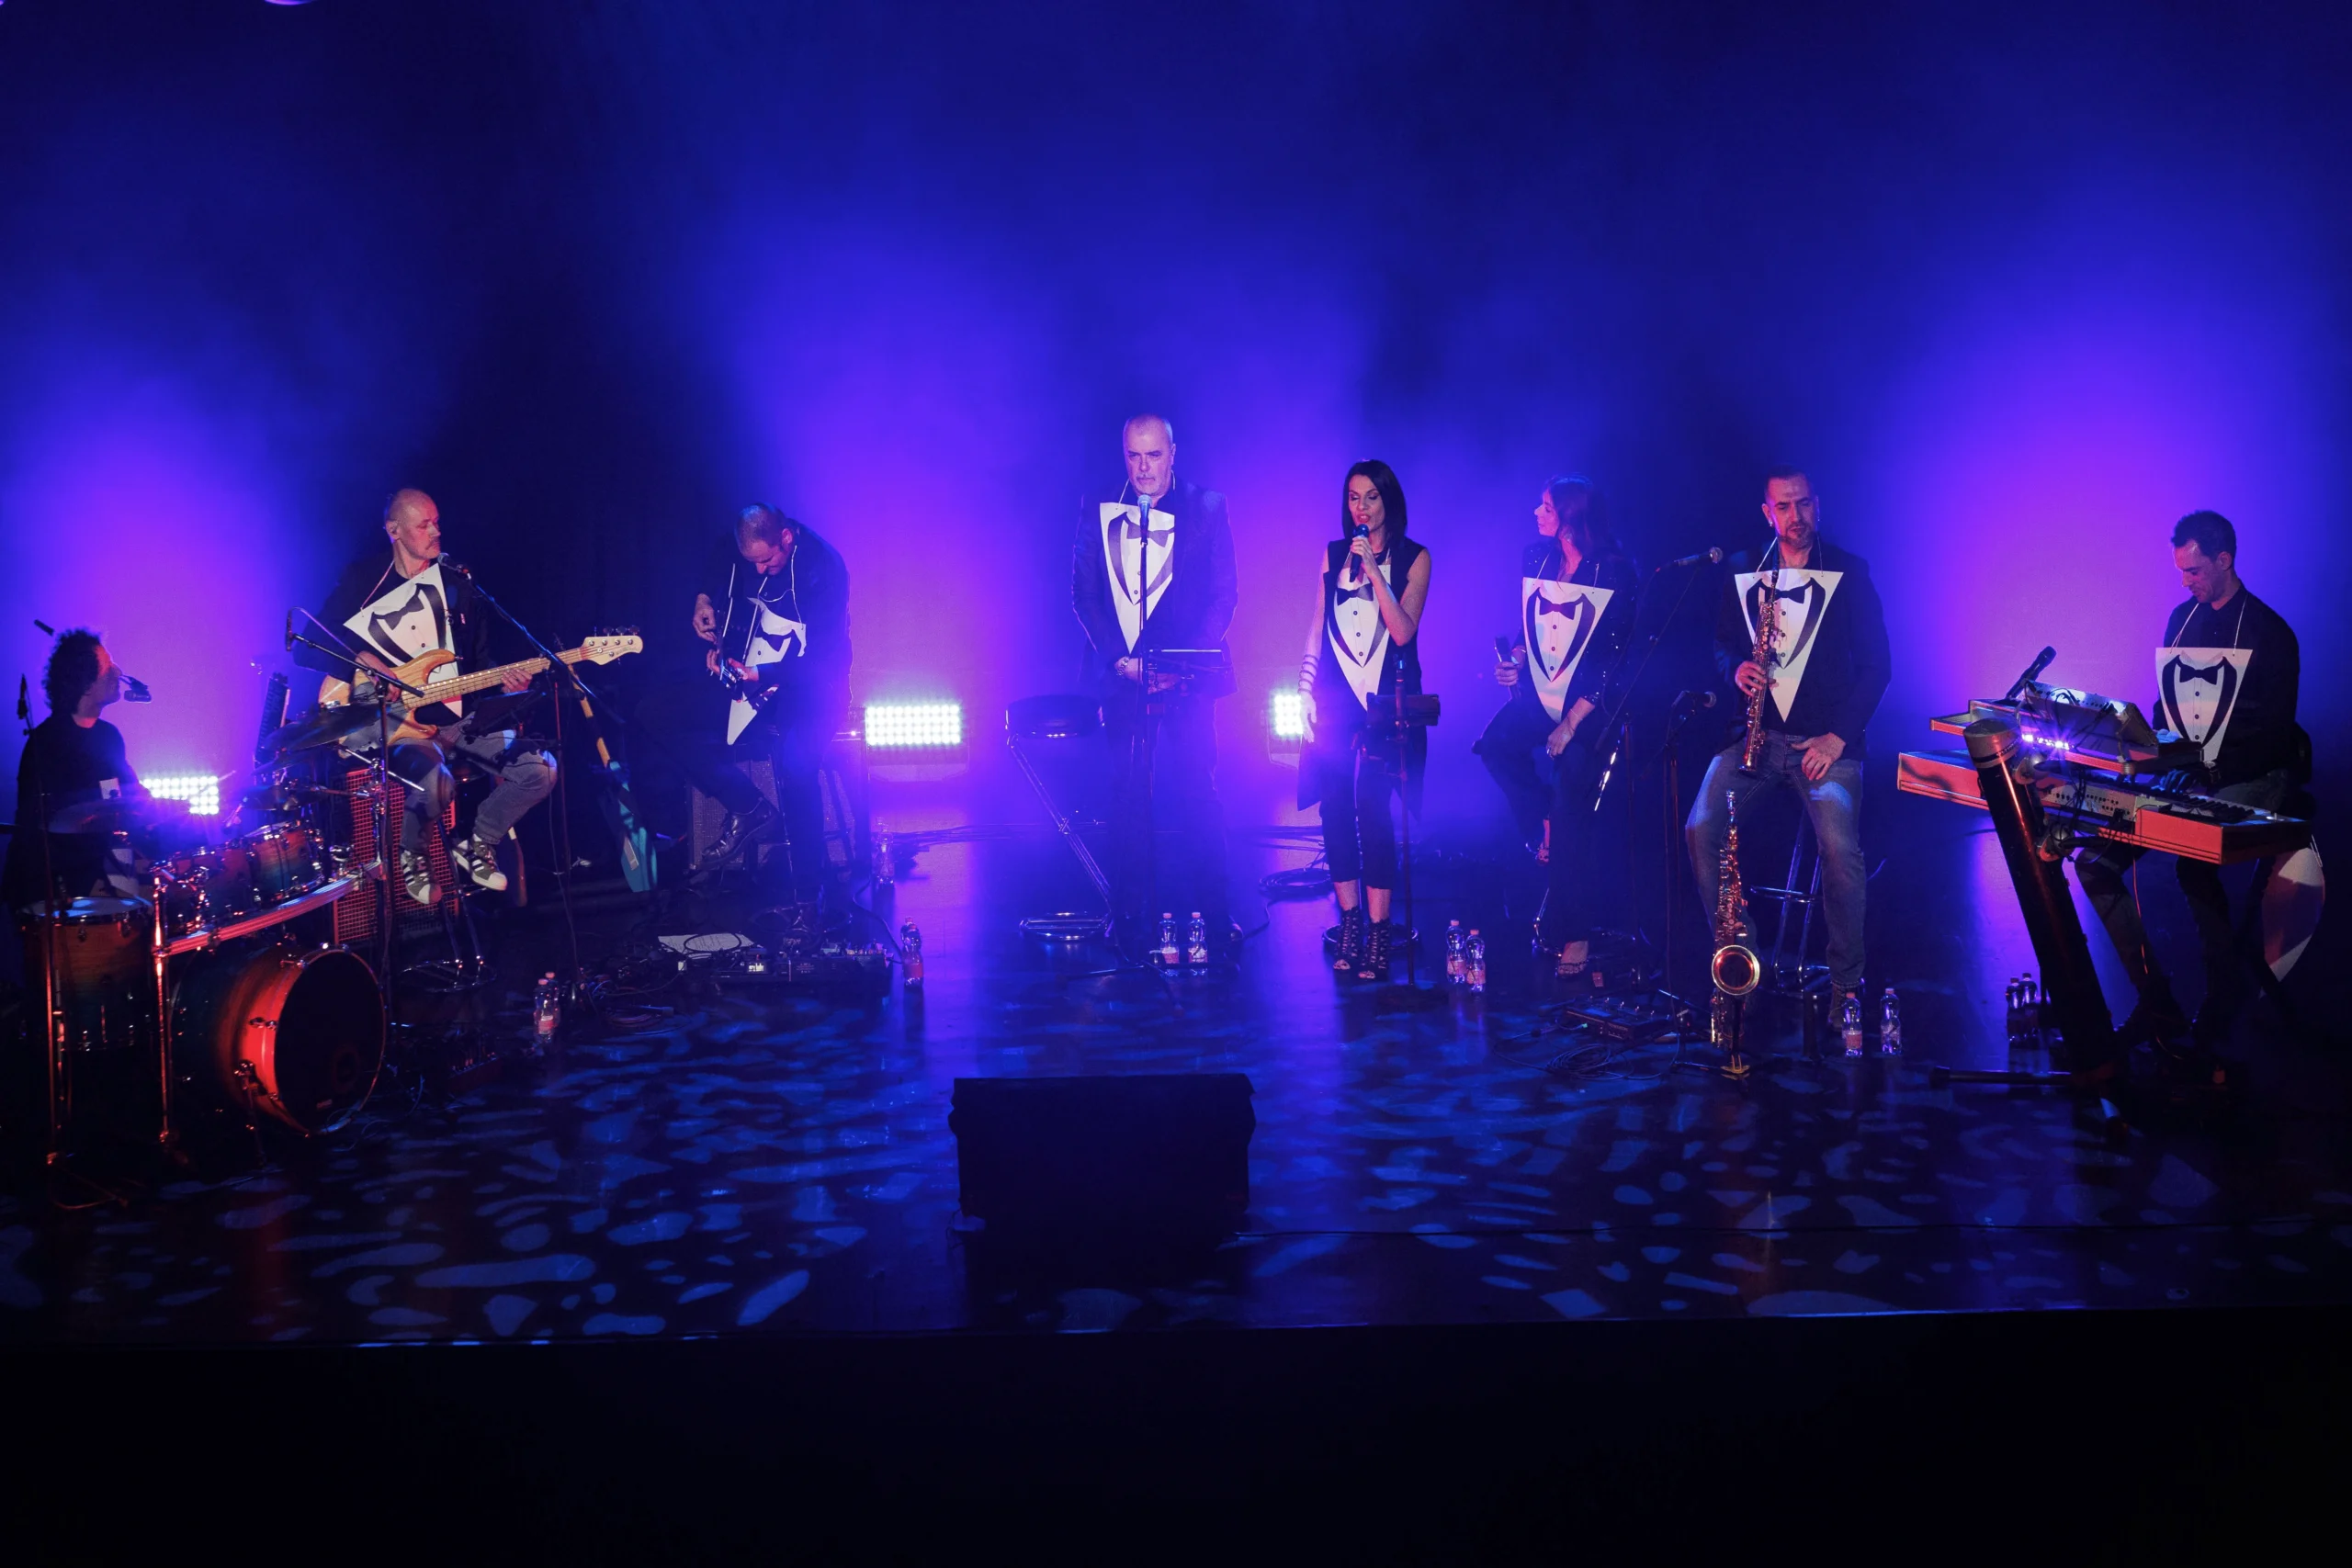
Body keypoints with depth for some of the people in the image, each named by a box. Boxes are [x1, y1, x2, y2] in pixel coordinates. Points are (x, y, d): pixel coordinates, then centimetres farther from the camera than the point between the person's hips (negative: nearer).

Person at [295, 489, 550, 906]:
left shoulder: (459, 586, 11)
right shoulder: (362, 580, 0)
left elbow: (479, 662, 14)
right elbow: (309, 648, -4)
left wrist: (504, 680, -8)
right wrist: (371, 667, -18)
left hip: (455, 717, 5)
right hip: (394, 722, -5)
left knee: (540, 769, -15)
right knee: (434, 782, -37)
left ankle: (478, 843, 9)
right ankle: (410, 854, -2)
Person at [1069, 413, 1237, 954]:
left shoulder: (1206, 509, 4)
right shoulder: (1097, 512, 9)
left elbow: (1223, 597, 0)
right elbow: (1083, 593, 6)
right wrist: (1119, 659, -9)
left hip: (1186, 679, -2)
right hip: (1121, 676, 2)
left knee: (1194, 795, -5)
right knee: (1126, 799, 1)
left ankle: (1215, 919, 2)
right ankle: (1129, 921, 6)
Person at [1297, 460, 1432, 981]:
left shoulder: (1414, 558, 3)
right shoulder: (1333, 554, 13)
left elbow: (1403, 630, -8)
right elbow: (1317, 628, 14)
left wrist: (1373, 570, -14)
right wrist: (1305, 690, 6)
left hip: (1386, 700, -3)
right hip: (1335, 697, 3)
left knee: (1371, 809, -11)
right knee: (1335, 807, -1)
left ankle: (1377, 934, -7)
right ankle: (1349, 925, 8)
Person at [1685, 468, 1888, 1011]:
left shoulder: (1850, 572, 1)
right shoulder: (1742, 572, 11)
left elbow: (1876, 664, -1)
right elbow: (1722, 641, 20)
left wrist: (1838, 736, -10)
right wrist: (1737, 668, -5)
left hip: (1826, 739, -3)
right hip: (1757, 734, 4)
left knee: (1840, 849, -27)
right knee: (1701, 829, -19)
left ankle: (1846, 983, -7)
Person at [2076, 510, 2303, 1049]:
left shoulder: (2268, 633, -6)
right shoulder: (2181, 619, 13)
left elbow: (2273, 734, -11)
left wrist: (2200, 766, -22)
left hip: (2249, 783, -6)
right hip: (2187, 779, 7)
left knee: (2192, 859, -31)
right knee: (2094, 862, -9)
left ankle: (2220, 1019, -13)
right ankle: (2156, 1004, -4)